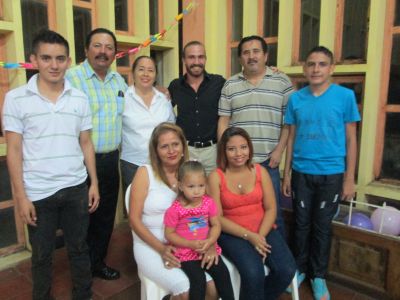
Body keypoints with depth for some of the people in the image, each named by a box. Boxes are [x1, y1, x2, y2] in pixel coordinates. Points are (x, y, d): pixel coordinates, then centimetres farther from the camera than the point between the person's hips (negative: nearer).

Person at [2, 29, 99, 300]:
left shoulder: (80, 98, 1)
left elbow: (86, 144, 6)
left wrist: (94, 183, 4)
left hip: (76, 188, 2)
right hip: (38, 193, -2)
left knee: (79, 249, 17)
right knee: (42, 255, 16)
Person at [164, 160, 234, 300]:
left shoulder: (209, 202, -3)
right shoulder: (175, 209, -14)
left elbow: (216, 225, 2)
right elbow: (169, 234, -9)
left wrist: (210, 241, -16)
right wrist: (191, 244, -18)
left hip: (208, 249, 4)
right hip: (186, 252, -3)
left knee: (223, 273, -8)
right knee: (199, 279, -20)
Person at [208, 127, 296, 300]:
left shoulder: (260, 172, 3)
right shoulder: (216, 177, -6)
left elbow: (271, 209, 1)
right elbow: (217, 218, -9)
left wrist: (260, 235, -15)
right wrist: (249, 236, -17)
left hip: (263, 231, 4)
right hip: (232, 234, -3)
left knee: (287, 270, -17)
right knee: (254, 273, -29)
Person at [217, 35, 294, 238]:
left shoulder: (282, 82, 3)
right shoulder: (230, 85, 7)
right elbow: (223, 121, 6)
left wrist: (279, 149, -5)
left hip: (268, 160, -1)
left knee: (273, 211, 7)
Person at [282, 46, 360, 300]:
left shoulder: (345, 96, -4)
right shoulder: (296, 99, 1)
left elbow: (351, 139, -2)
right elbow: (291, 138, 6)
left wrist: (349, 178, -4)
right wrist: (287, 173, 5)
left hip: (331, 173, -1)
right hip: (301, 172, 2)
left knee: (322, 226, 10)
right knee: (302, 224, 13)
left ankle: (318, 276, 29)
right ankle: (300, 269, 32)